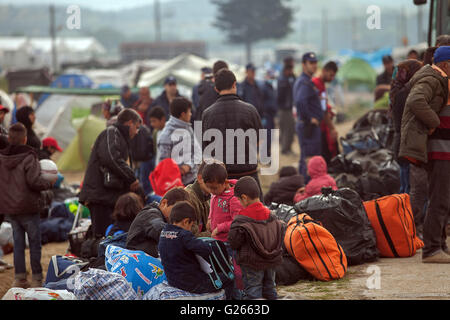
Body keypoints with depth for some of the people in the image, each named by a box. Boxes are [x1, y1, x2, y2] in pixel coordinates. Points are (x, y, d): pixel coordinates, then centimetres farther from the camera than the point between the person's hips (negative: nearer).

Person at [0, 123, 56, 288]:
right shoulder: (28, 158, -15)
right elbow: (34, 181, -21)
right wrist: (50, 183, -6)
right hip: (27, 208, -5)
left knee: (18, 242, 13)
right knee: (35, 243, 6)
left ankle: (19, 278, 12)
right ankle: (36, 278, 8)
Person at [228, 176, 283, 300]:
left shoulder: (241, 221, -17)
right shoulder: (271, 217, 3)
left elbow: (233, 243, -15)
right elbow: (279, 238, 10)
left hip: (252, 263, -6)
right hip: (272, 262, 6)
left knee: (252, 291, 0)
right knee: (269, 287, 18)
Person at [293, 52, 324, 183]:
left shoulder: (301, 80, 17)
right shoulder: (305, 82, -16)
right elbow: (300, 101, -31)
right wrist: (309, 119, -22)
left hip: (304, 124, 11)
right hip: (311, 126, -11)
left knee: (304, 159, 15)